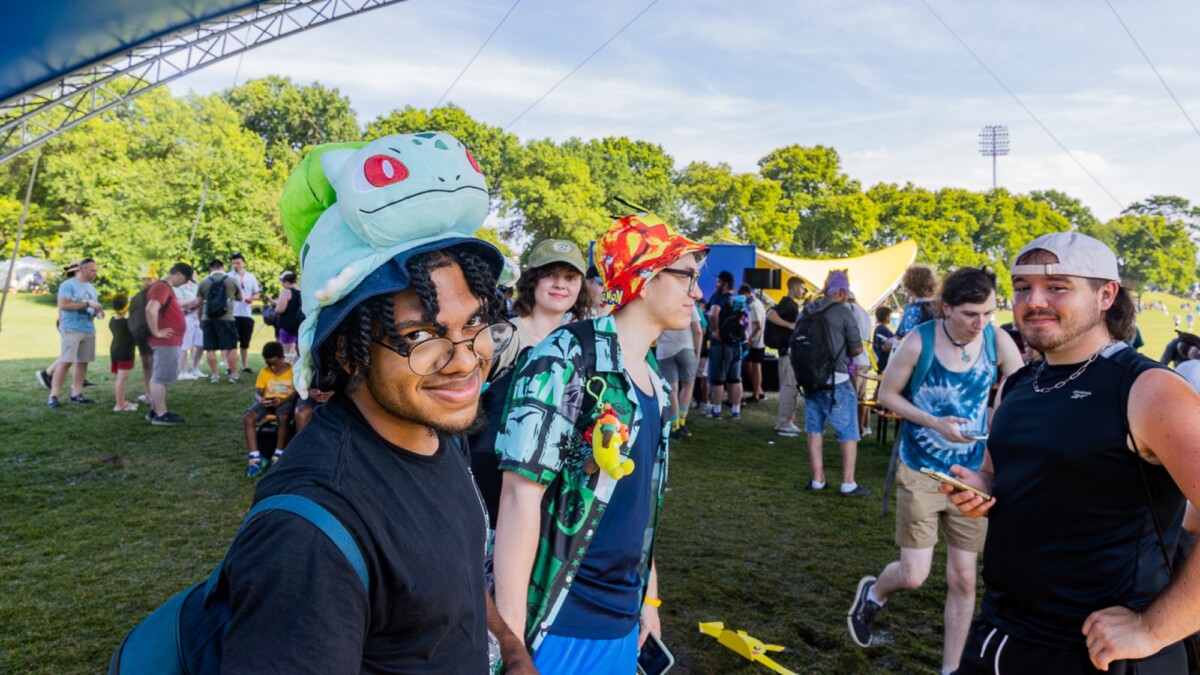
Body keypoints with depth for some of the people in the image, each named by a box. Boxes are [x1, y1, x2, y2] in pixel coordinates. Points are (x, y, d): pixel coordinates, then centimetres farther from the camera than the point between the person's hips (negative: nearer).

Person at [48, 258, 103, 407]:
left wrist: (98, 312, 3)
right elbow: (63, 305, -17)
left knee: (83, 362, 5)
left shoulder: (92, 288, 18)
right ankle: (53, 396, -7)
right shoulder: (68, 285, -6)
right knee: (65, 361, -10)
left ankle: (76, 394, 9)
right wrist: (87, 304, -19)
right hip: (71, 329, -7)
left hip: (89, 330, 7)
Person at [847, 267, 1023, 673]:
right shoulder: (919, 342, -16)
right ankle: (873, 594, 34)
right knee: (913, 576, -2)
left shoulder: (999, 342, -10)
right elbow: (887, 395, -6)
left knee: (963, 579, 9)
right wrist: (933, 422, -20)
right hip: (919, 473, -3)